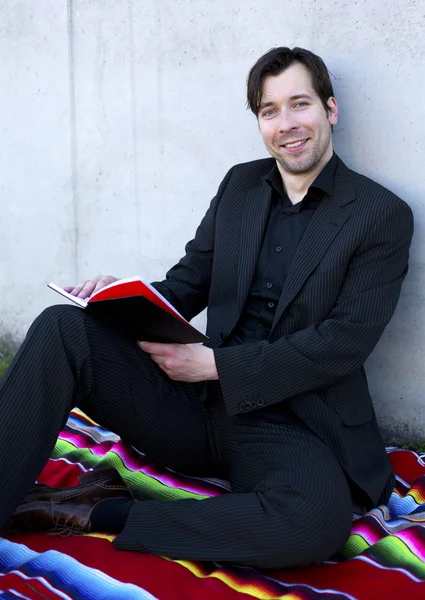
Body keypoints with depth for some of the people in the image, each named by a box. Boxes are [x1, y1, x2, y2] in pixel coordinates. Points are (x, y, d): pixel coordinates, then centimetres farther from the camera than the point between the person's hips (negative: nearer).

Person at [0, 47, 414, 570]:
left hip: (286, 424, -3)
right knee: (63, 327, -18)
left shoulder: (384, 216, -1)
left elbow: (345, 340, -10)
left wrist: (215, 363, -15)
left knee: (317, 519, -38)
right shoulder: (240, 185, 14)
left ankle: (94, 513, -24)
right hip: (194, 406, 4)